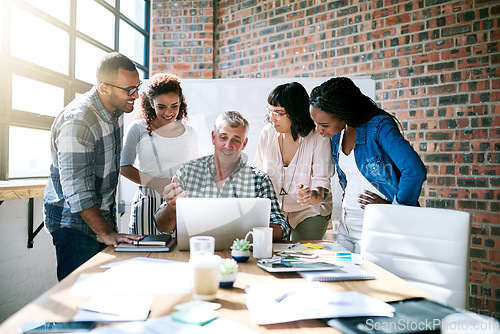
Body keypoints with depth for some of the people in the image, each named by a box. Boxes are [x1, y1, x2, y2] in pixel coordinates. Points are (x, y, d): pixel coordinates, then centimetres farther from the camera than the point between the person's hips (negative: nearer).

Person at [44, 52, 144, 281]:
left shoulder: (116, 109, 2)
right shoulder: (76, 122, -25)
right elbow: (77, 191, -29)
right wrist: (106, 233, -32)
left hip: (104, 214, 8)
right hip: (74, 221, -8)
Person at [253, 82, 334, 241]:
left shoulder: (319, 138, -17)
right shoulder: (267, 133, -5)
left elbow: (323, 185, -20)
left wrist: (310, 196, -42)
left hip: (309, 211, -3)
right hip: (273, 210, 3)